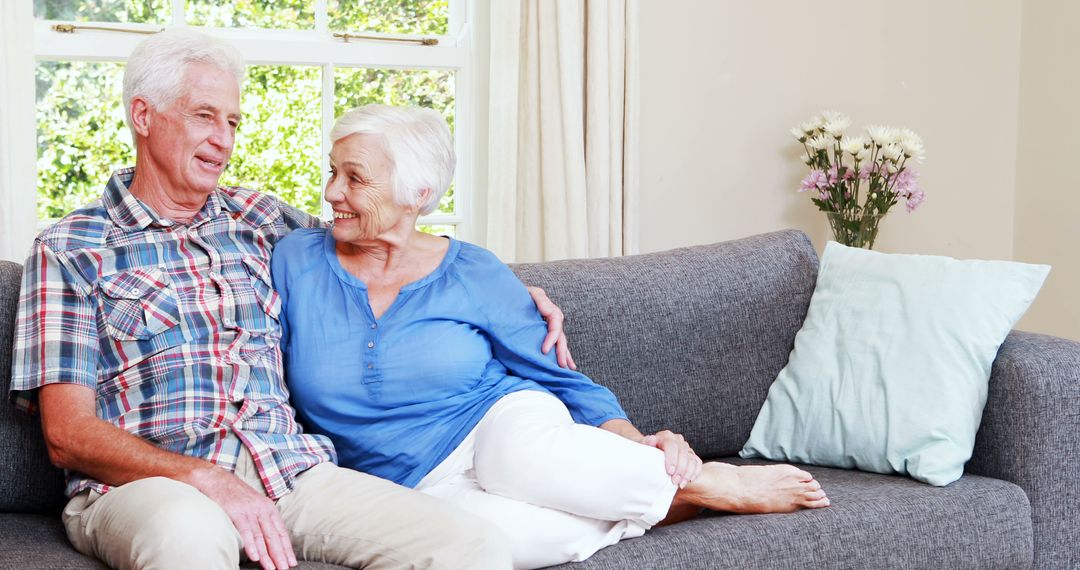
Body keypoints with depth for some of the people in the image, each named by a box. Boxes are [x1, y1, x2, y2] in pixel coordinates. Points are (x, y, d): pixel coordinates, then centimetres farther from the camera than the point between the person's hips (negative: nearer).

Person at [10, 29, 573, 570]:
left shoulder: (257, 219, 20)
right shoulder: (69, 250, 7)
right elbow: (68, 434, -1)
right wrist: (209, 481, -18)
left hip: (288, 468, 4)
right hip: (145, 483, -4)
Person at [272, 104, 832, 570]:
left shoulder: (472, 274, 2)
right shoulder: (296, 262, 4)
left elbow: (564, 381, 5)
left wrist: (635, 445, -10)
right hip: (413, 484, 0)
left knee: (526, 459, -41)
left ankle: (711, 482, -18)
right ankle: (648, 509, -18)